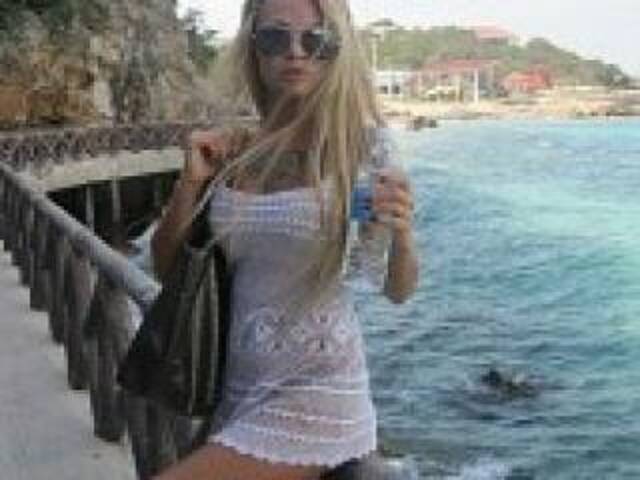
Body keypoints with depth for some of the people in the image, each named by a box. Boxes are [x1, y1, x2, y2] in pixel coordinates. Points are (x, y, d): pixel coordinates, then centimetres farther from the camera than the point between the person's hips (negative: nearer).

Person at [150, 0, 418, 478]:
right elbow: (167, 268, 7)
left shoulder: (359, 142, -9)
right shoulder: (232, 151, 1)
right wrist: (190, 181, -7)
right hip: (237, 390, 5)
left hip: (315, 393, -5)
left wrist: (401, 235, -24)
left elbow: (398, 291, -3)